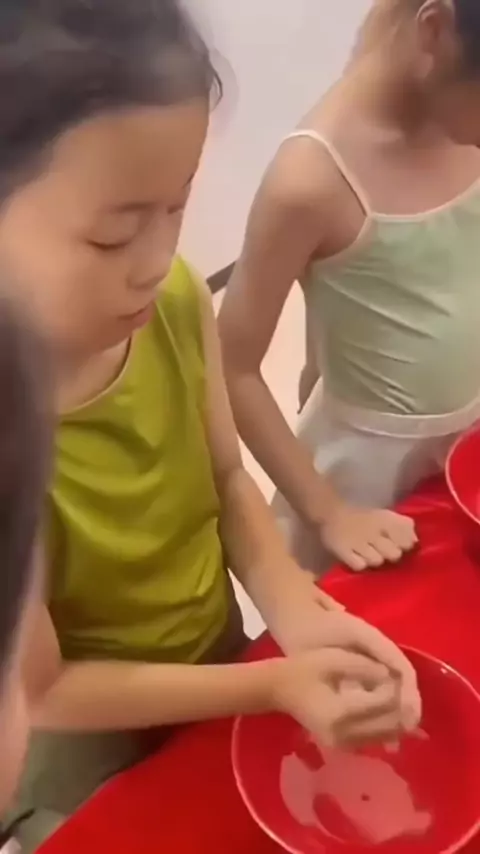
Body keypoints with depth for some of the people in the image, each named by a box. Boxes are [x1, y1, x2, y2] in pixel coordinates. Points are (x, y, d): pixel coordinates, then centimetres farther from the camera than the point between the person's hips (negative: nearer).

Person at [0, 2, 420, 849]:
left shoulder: (176, 300, -22)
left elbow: (227, 477, -6)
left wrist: (294, 613, -21)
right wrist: (274, 687, -27)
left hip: (222, 680, 4)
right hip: (93, 771, -3)